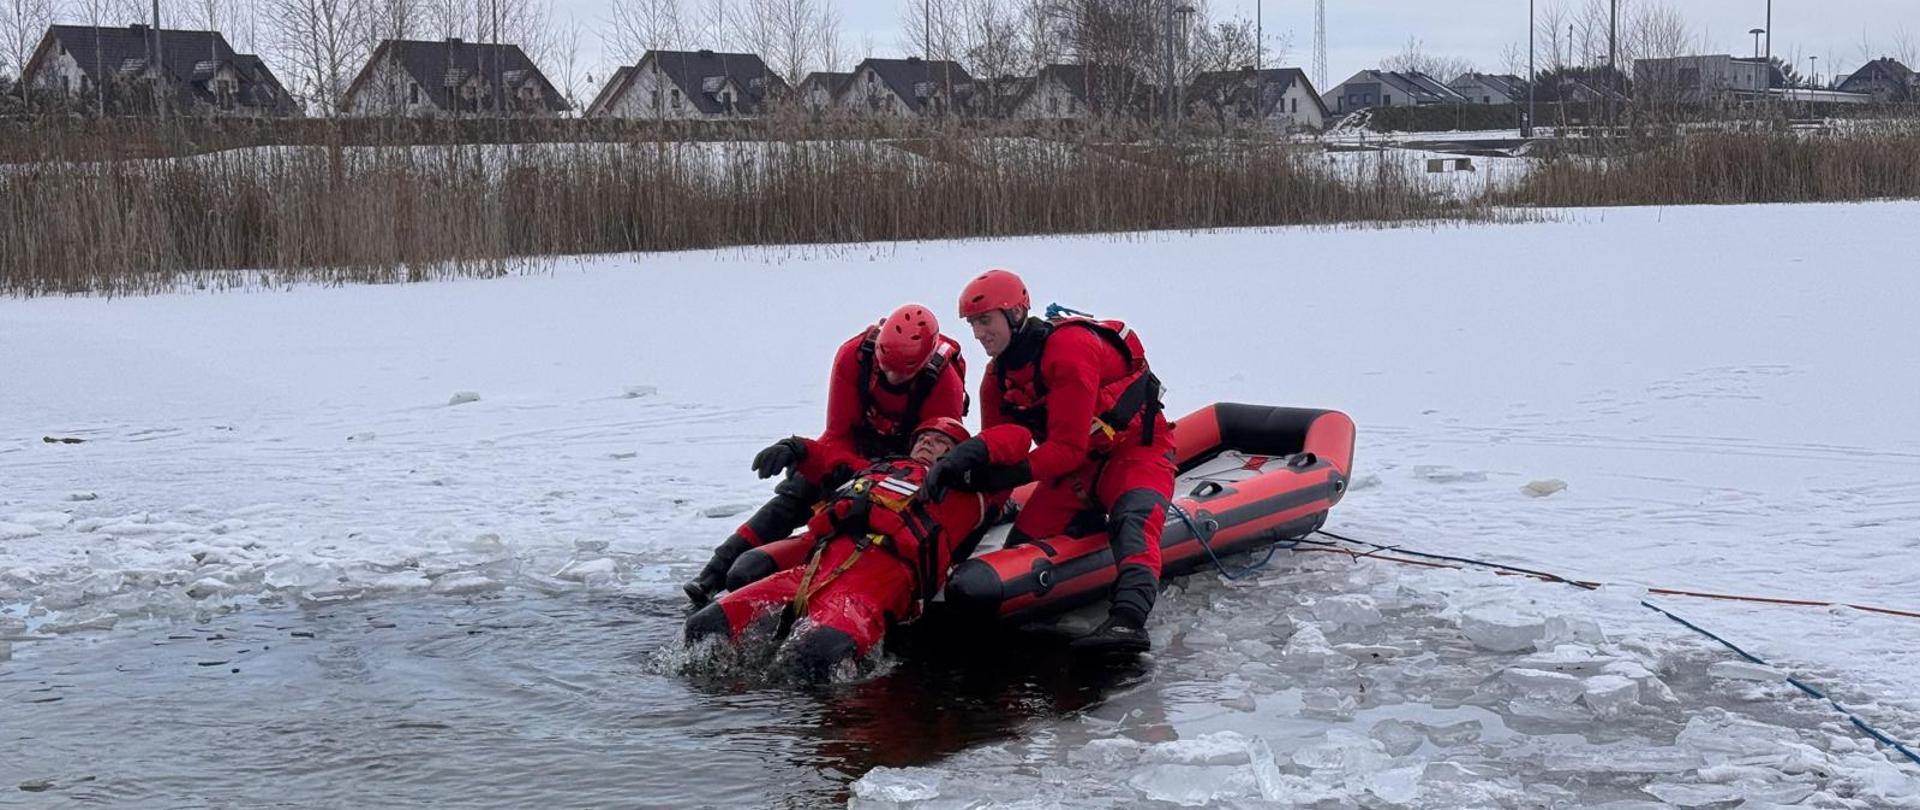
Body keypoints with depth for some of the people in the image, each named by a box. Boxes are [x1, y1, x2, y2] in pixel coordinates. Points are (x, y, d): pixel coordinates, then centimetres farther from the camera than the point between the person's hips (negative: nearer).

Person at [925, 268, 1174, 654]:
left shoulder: (1070, 348, -24)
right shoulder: (998, 376, 4)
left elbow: (1067, 447, -27)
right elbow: (999, 443, 0)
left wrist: (1009, 475, -29)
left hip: (1137, 447, -10)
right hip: (1077, 463, 10)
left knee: (1133, 521, -34)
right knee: (1024, 543, -6)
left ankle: (1128, 619, -51)